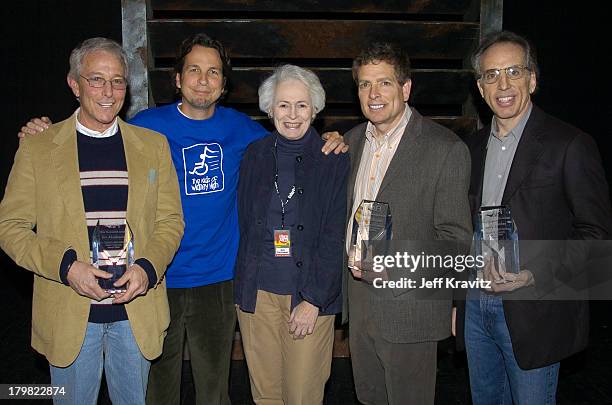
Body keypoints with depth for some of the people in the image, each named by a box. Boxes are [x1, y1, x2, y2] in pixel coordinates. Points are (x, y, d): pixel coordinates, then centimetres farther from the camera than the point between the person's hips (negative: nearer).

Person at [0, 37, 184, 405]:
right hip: (69, 315, -1)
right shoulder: (37, 148, 0)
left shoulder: (153, 145, 5)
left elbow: (170, 220, 5)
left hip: (136, 309, 2)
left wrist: (147, 268, -13)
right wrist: (66, 266, -16)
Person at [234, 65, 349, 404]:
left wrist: (314, 300, -10)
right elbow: (244, 224, 10)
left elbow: (334, 238, -6)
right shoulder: (255, 155, 5)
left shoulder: (334, 161, -4)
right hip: (257, 291, 3)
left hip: (311, 296, -2)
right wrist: (241, 289, 6)